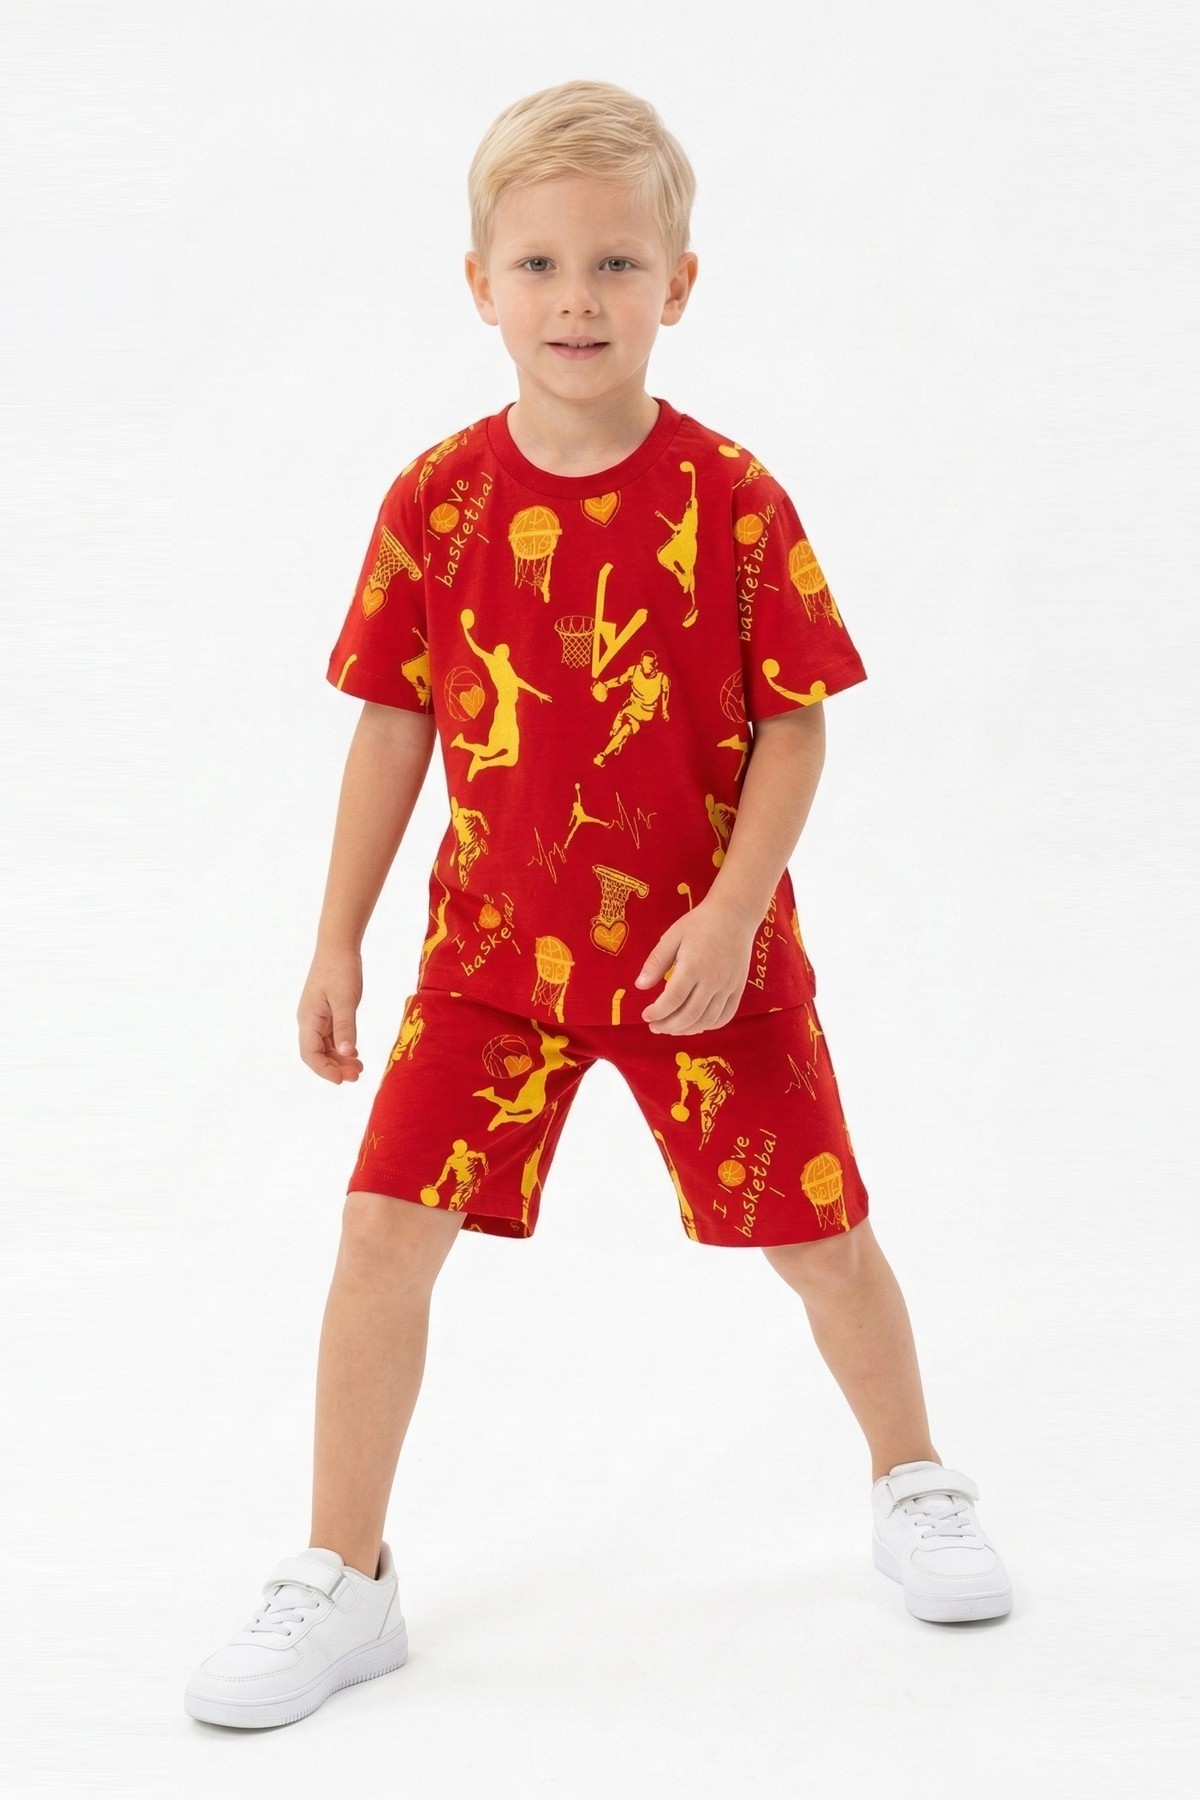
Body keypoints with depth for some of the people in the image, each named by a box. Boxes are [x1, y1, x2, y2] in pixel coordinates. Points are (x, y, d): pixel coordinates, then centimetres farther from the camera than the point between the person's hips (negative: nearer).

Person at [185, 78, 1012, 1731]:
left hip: (703, 950, -1)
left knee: (819, 1232, 10)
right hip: (495, 946, 2)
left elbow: (795, 725, -7)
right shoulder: (437, 500, -4)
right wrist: (339, 942, 3)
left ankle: (916, 1487, 38)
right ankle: (341, 1583, 12)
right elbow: (393, 724, 2)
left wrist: (730, 911, -18)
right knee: (386, 1232, -4)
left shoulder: (730, 498, -10)